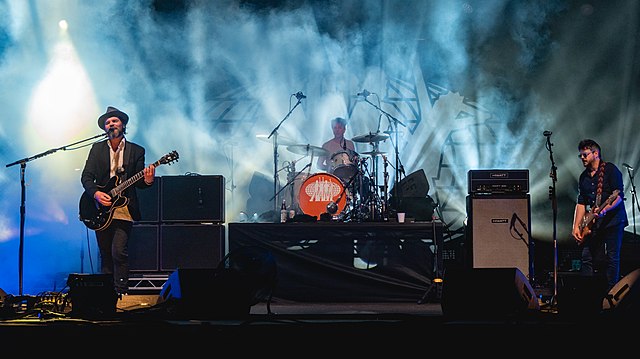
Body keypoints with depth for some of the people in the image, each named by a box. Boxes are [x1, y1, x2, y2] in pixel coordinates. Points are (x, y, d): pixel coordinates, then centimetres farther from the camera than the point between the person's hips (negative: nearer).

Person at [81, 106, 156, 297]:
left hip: (124, 209, -2)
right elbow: (86, 176, 4)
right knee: (105, 256, 7)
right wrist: (96, 193, -15)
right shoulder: (97, 148, 11)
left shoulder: (136, 150, 7)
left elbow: (138, 182, 5)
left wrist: (147, 181, -19)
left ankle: (121, 294, -13)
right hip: (101, 211, 2)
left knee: (119, 252, -16)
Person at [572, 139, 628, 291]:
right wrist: (576, 227, 8)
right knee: (587, 259, 1)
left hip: (613, 221, -7)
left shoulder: (610, 170, -5)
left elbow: (619, 195, -13)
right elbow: (581, 203, 17)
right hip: (593, 225, 7)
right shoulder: (584, 177, 16)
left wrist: (604, 210, -28)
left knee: (611, 259, -7)